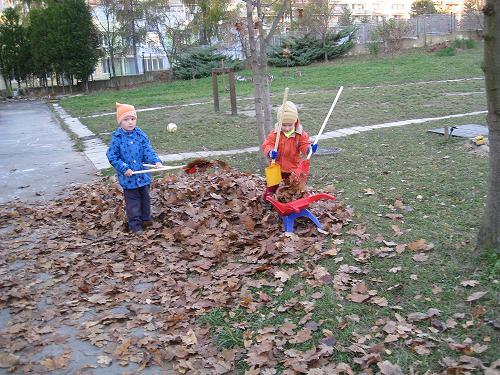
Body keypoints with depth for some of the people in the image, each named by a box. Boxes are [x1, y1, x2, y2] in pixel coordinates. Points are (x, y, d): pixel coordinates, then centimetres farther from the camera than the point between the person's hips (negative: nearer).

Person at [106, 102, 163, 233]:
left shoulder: (141, 135, -2)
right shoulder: (117, 138, -9)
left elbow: (148, 151, -5)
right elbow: (112, 157, -8)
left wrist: (156, 161, -23)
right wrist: (124, 168, -17)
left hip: (143, 175, 3)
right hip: (128, 177, -3)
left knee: (145, 198, 17)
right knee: (132, 201, 5)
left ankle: (146, 219, 35)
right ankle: (135, 224, 14)